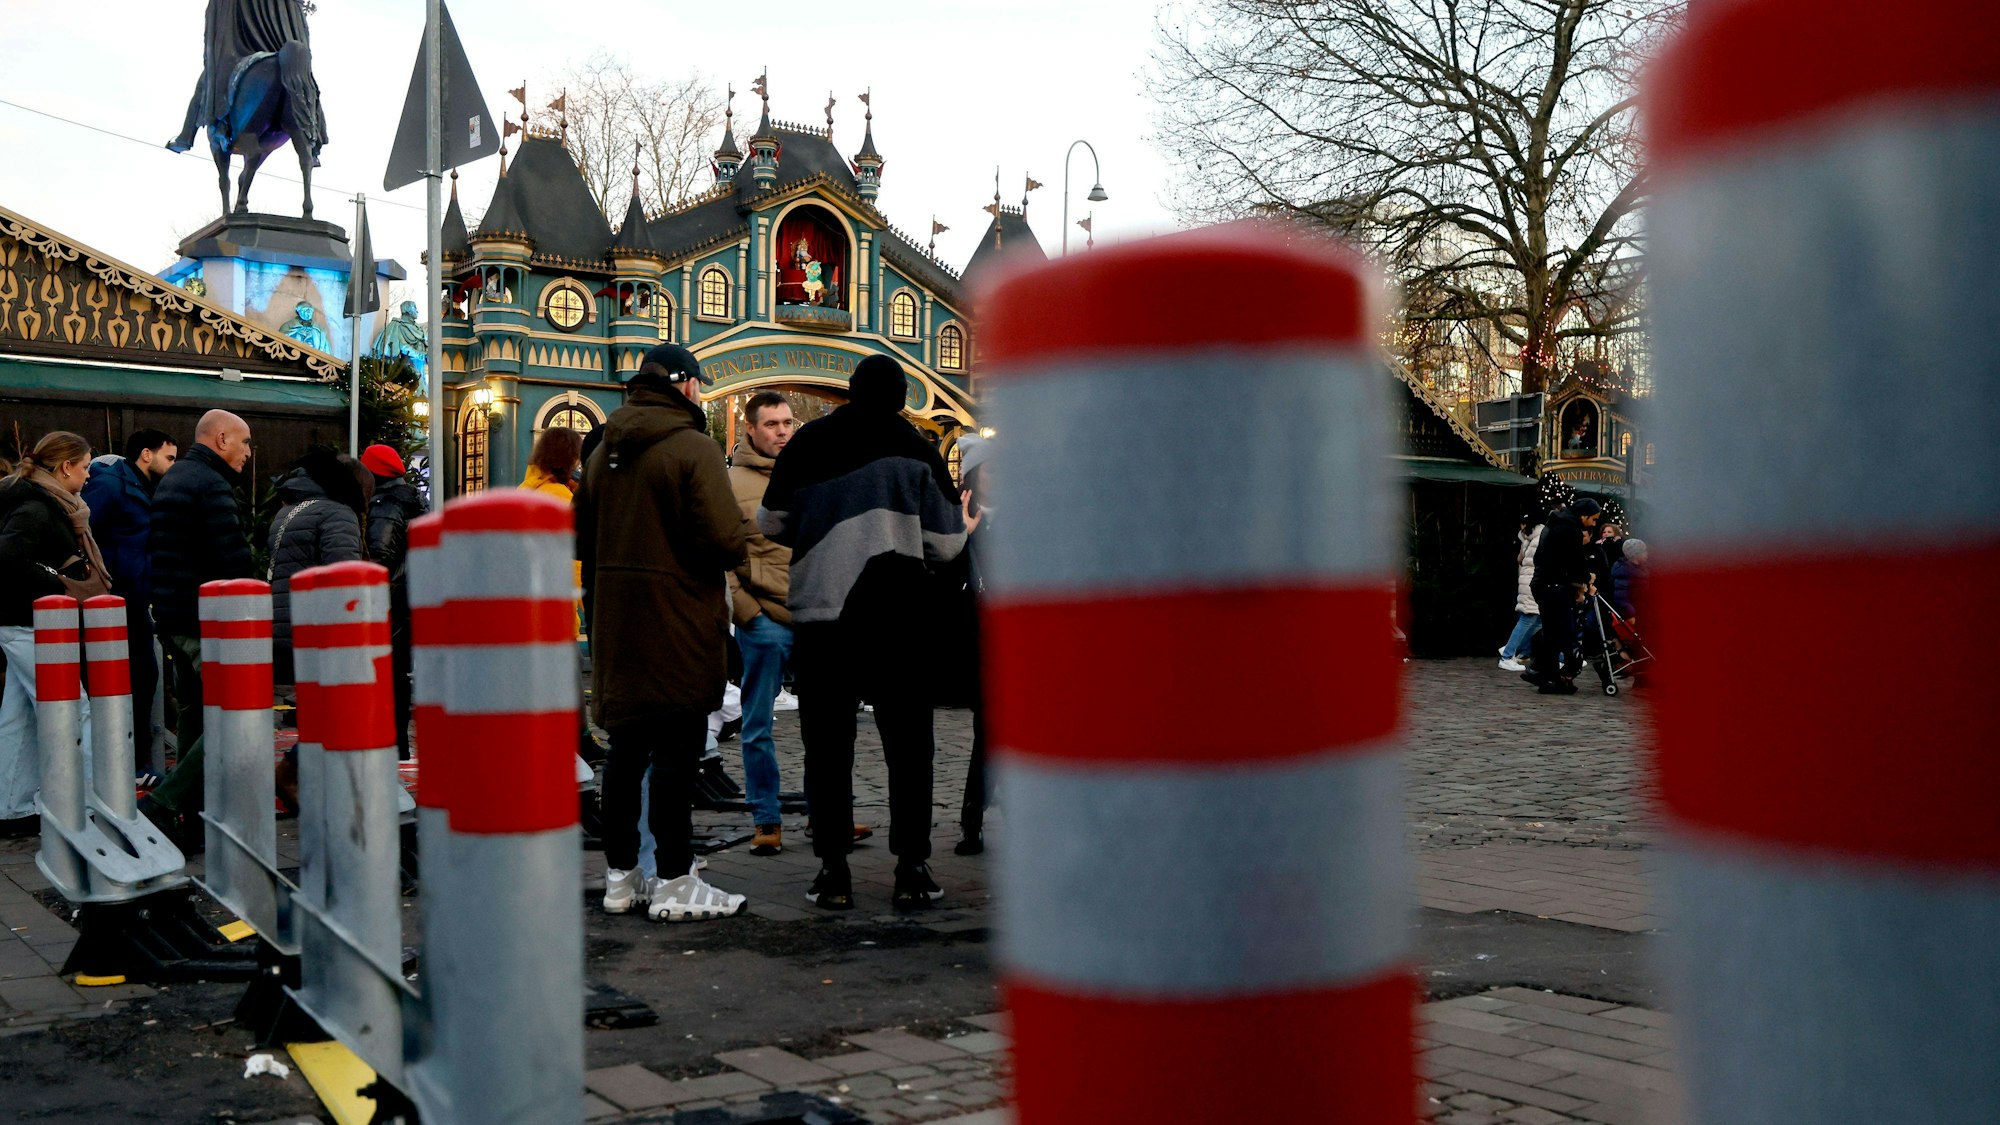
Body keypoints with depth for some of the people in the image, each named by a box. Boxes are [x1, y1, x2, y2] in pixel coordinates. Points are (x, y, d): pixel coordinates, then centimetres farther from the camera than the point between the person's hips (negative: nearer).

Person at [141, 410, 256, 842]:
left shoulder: (171, 481, 19)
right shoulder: (212, 485, -13)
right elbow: (234, 559, -20)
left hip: (172, 620, 11)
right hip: (209, 622, -11)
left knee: (193, 716, 15)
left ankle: (192, 820, 21)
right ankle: (163, 804, -16)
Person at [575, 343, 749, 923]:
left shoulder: (604, 450, 12)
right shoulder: (692, 447, -12)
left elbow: (583, 537, 15)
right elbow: (724, 540, -20)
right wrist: (726, 559, 1)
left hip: (615, 619, 8)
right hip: (678, 620, -7)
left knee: (626, 744, 15)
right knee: (676, 749, -2)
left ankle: (621, 875, 24)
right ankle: (674, 883, 2)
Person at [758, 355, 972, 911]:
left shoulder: (806, 442, 5)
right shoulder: (916, 448, 0)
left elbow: (771, 523, 11)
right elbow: (947, 544, 0)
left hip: (816, 614, 1)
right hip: (896, 616, -1)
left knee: (827, 746, 8)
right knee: (908, 743, 7)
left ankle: (833, 870, 9)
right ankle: (912, 869, 7)